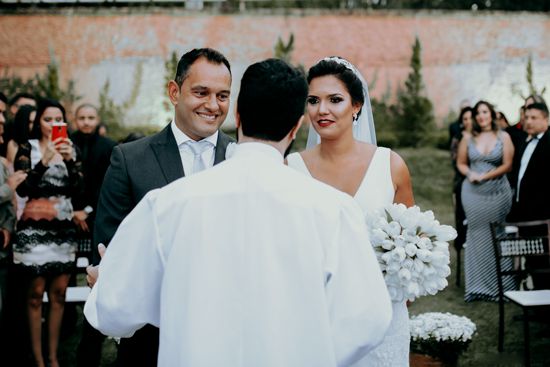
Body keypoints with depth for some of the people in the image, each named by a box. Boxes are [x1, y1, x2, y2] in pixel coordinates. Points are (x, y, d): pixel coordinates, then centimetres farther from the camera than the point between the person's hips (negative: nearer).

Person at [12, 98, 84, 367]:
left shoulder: (71, 148, 9)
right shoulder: (27, 148, -1)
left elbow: (78, 188, -1)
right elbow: (22, 189, -12)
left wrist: (69, 160, -16)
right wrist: (45, 161, -22)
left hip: (63, 227, 4)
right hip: (34, 228, -3)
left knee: (59, 293, 6)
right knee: (36, 293, -2)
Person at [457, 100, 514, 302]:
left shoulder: (503, 137, 1)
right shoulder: (468, 139, 7)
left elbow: (507, 165, -5)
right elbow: (461, 163, 11)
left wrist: (484, 176, -11)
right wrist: (470, 173, -10)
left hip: (498, 193, -2)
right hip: (473, 193, 2)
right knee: (477, 237, 4)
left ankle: (499, 285, 10)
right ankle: (479, 286, 11)